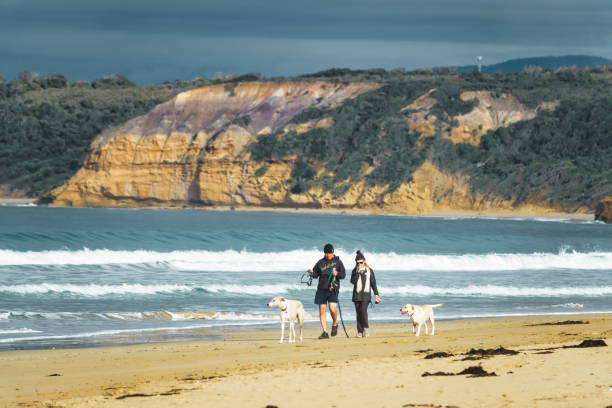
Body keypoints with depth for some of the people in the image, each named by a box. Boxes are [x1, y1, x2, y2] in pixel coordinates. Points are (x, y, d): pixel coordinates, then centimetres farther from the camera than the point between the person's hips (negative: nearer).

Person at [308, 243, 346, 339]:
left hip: (333, 289, -3)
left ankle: (334, 324, 13)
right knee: (322, 310, -1)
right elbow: (316, 274, 15)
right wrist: (312, 272, -8)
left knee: (333, 309, -17)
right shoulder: (320, 262, 11)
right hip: (321, 289, 3)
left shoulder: (337, 262, 5)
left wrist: (337, 274, -18)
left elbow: (343, 274, 3)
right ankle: (325, 332, 4)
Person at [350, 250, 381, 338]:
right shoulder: (354, 271, 8)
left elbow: (373, 283, 8)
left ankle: (366, 328, 0)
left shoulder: (369, 270, 4)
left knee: (363, 310, -18)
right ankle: (360, 332, 2)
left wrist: (376, 294, 7)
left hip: (366, 294, -3)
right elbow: (353, 281, -5)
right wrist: (358, 272, -13)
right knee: (358, 312, 0)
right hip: (357, 294, 3)